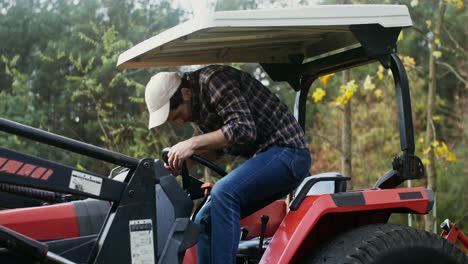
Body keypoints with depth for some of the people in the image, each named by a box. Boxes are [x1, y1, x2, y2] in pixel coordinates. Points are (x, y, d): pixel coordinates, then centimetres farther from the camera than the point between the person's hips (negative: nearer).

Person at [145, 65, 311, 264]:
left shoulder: (212, 79, -16)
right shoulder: (197, 105, 11)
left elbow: (244, 129, -24)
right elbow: (219, 146, 20)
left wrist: (193, 143, -21)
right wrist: (181, 160, 4)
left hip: (287, 151, -10)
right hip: (261, 156, 10)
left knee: (223, 193, -30)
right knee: (206, 221, 4)